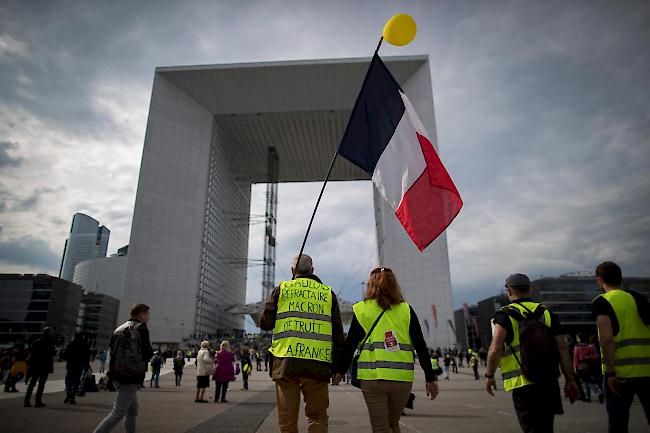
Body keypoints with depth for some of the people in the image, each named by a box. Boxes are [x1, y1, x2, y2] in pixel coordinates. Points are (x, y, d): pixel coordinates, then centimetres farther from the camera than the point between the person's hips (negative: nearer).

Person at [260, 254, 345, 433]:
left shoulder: (281, 290, 8)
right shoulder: (328, 293, 10)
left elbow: (265, 323, 9)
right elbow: (338, 333, 9)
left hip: (285, 362, 0)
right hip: (318, 364, 1)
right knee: (317, 417, 11)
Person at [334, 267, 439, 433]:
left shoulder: (362, 309, 1)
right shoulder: (406, 310, 4)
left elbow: (350, 345, 3)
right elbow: (420, 346, 2)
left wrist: (340, 370, 15)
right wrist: (430, 378, 8)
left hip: (372, 377, -2)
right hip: (403, 378, 2)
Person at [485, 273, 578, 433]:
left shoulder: (505, 315, -8)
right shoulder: (547, 313, 6)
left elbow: (495, 349, -18)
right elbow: (563, 349, 3)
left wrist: (489, 376, -6)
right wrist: (570, 380, 8)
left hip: (522, 385, -5)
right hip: (549, 384, 5)